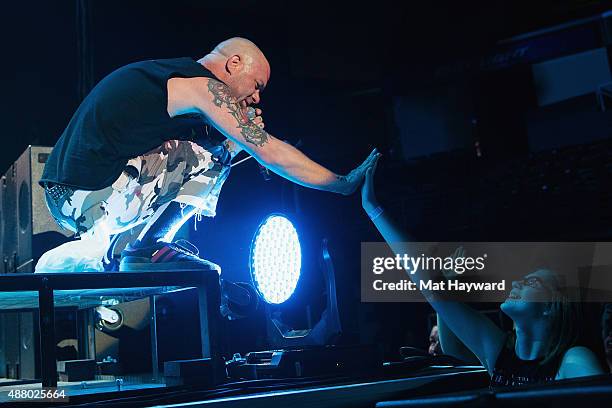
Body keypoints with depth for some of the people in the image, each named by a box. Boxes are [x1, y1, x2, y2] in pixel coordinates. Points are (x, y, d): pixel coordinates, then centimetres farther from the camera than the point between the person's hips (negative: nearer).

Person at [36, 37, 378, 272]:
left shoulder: (168, 73, 22)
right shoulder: (203, 85, -6)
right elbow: (270, 151, -9)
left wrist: (242, 134, 14)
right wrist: (345, 184, -1)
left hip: (63, 197, 9)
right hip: (95, 197, -9)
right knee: (213, 154, -6)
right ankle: (151, 247, 2)